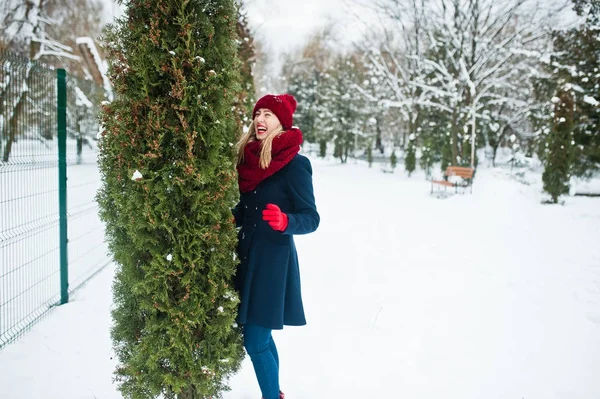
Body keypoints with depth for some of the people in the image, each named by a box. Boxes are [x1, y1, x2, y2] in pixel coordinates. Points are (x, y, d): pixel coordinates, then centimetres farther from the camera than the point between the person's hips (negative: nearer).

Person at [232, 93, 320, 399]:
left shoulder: (295, 164, -12)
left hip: (273, 259, -7)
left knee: (255, 340, -6)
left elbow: (312, 218, -14)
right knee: (260, 335, 16)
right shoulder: (249, 158, 7)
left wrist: (285, 222, -32)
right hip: (247, 254, 7)